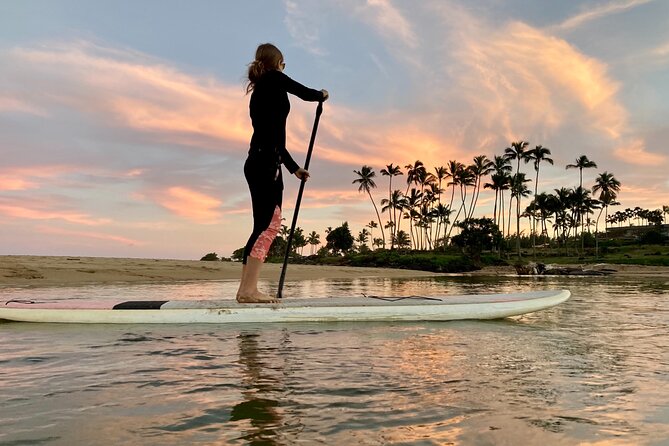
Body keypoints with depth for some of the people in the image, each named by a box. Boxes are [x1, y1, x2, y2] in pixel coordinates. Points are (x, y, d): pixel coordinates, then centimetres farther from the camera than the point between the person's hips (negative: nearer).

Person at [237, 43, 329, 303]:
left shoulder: (259, 90, 26)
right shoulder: (274, 79, 3)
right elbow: (306, 93, 7)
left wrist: (294, 168, 33)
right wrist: (322, 95, 31)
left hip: (259, 163, 9)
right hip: (266, 163, -9)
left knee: (264, 225, 7)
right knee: (269, 223, -14)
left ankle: (245, 289, 7)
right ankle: (249, 289, -17)